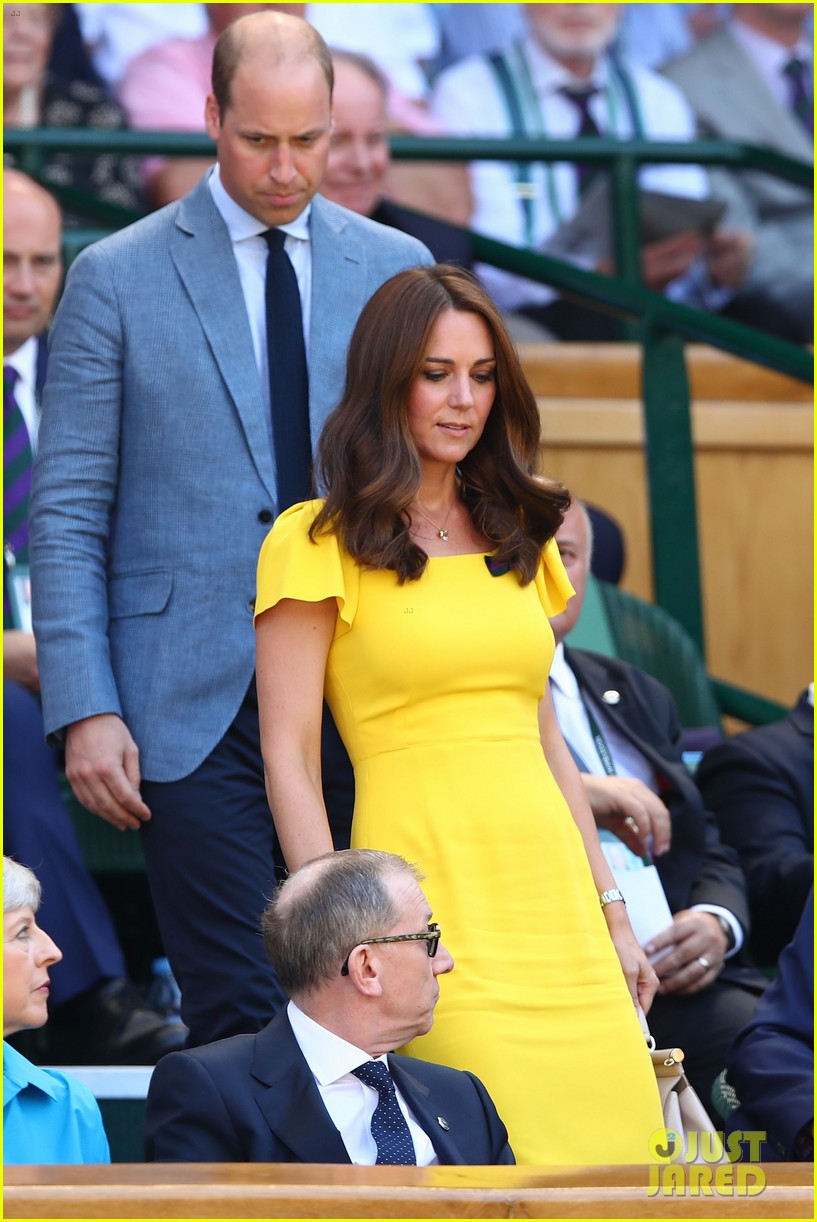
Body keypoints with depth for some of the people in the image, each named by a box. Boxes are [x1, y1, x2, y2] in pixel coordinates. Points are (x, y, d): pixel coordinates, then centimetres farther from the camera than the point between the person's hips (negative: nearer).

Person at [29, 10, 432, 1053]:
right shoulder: (118, 279, 2)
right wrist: (85, 710, -8)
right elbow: (66, 511, 1)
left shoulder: (395, 271, 11)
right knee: (239, 1021, -7)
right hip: (195, 706, -3)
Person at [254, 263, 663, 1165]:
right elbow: (289, 758, -5)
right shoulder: (320, 544, -2)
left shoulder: (514, 541, 18)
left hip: (554, 905, 6)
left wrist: (610, 913, 16)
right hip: (431, 906, -6)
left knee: (610, 1137, -4)